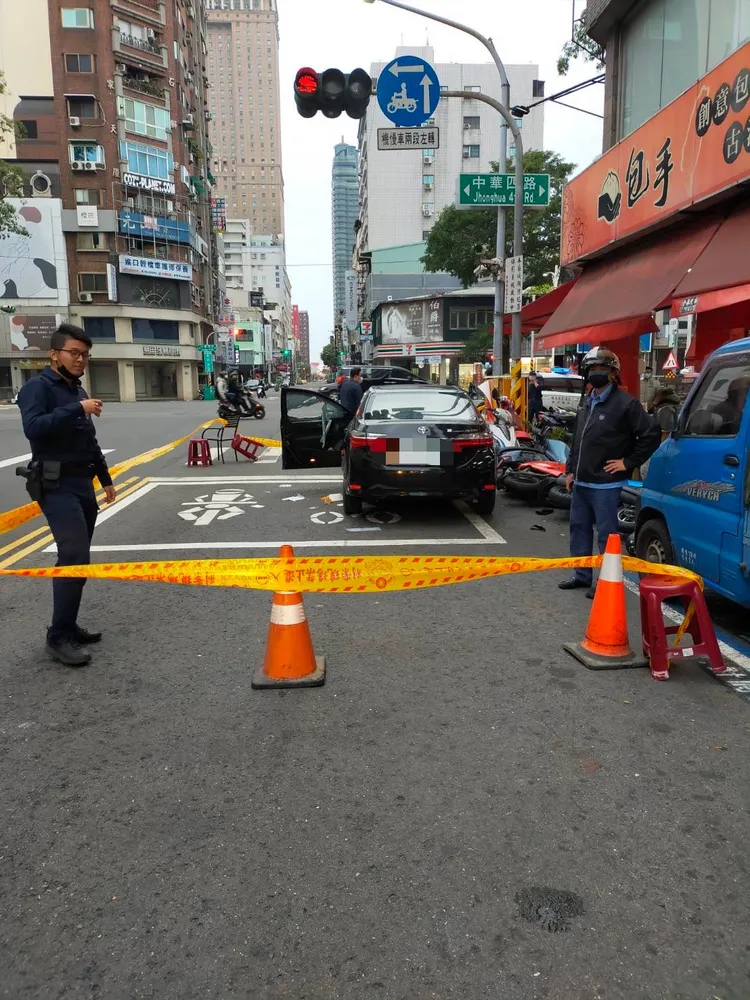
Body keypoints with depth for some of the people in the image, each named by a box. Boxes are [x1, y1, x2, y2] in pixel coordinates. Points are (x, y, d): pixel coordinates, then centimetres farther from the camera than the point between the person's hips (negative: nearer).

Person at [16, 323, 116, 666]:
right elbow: (33, 427, -28)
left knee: (77, 558, 10)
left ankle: (68, 626, 20)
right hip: (56, 486, -9)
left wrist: (105, 479, 25)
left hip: (82, 484, 9)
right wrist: (77, 409, -28)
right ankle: (59, 636, -5)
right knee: (75, 558, -14)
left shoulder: (77, 390, 18)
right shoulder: (37, 387, -8)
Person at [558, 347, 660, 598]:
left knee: (606, 533, -1)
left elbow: (651, 434, -15)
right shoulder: (588, 402, 15)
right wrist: (570, 470, 18)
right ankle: (582, 575, 28)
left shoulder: (625, 403, -12)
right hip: (581, 482, 9)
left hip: (605, 484, -9)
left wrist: (628, 462, -11)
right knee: (579, 528, 15)